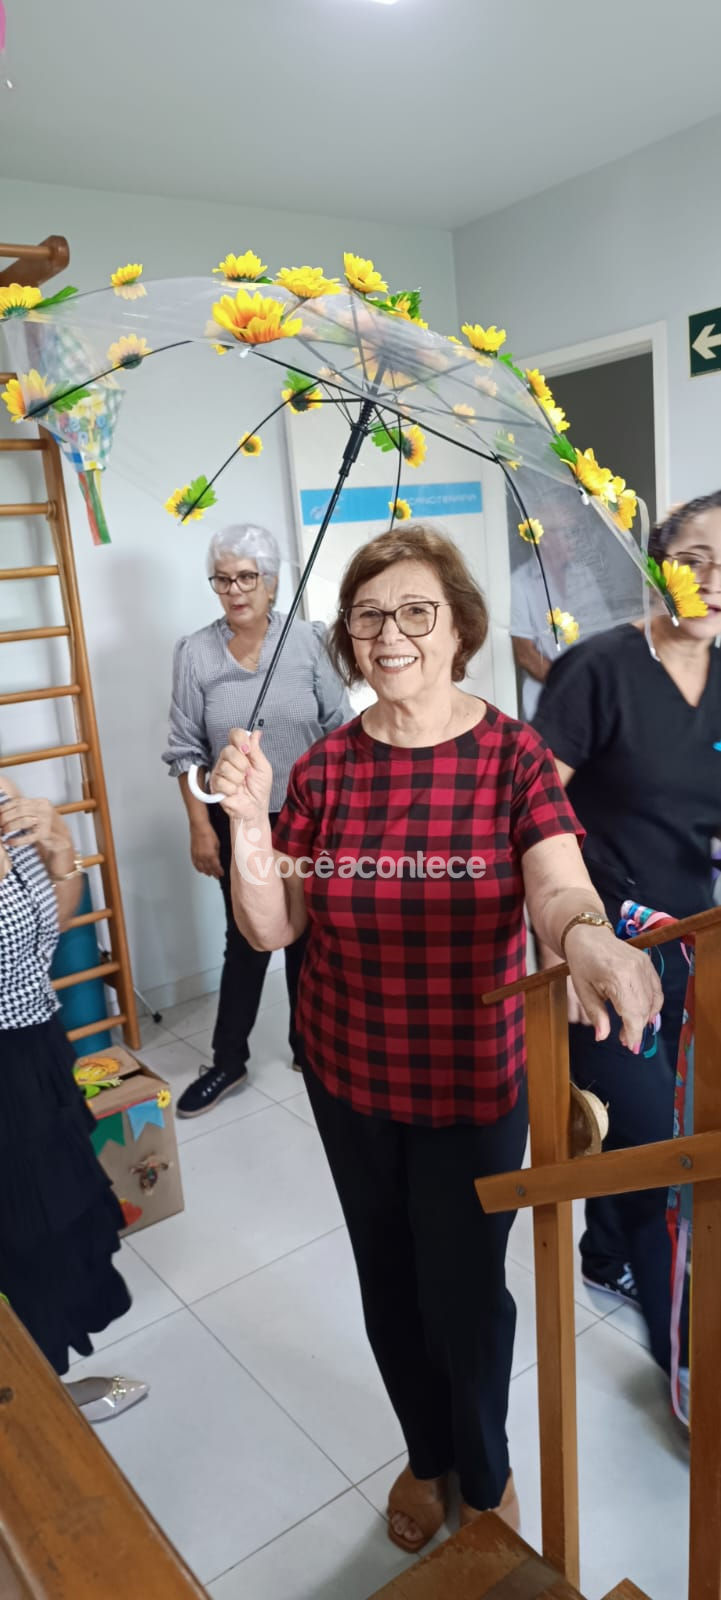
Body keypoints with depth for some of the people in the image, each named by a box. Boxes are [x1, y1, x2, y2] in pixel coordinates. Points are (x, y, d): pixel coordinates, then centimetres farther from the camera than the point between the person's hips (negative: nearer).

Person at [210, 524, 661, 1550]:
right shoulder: (326, 767, -5)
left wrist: (588, 936, -47)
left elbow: (559, 889, -24)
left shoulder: (514, 757, -11)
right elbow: (271, 929, -6)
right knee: (389, 1277, 21)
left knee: (465, 1288, 11)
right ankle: (426, 1453, 52)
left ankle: (486, 1473, 46)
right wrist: (248, 821, -22)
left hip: (474, 1081, -2)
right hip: (348, 1078, 3)